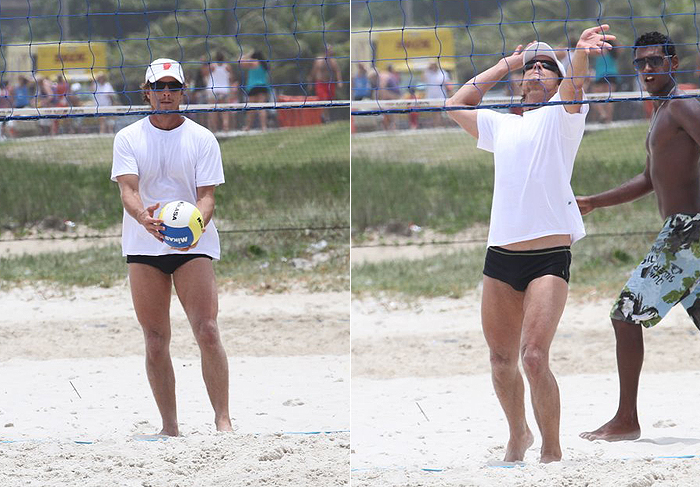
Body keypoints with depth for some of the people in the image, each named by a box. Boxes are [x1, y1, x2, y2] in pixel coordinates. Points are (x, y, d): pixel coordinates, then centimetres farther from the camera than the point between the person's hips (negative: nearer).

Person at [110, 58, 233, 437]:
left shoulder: (202, 139, 2)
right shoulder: (128, 138, 4)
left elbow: (206, 195, -3)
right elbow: (127, 188, -9)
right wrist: (143, 215, -31)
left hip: (194, 245, -1)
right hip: (143, 248, 2)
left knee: (206, 331, -15)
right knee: (155, 340, 1)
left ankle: (223, 420, -13)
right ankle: (169, 427, 8)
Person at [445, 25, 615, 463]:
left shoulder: (561, 115, 5)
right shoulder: (501, 125, 21)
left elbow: (573, 85, -17)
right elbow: (457, 103, 32)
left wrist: (581, 55, -39)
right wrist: (506, 65, 27)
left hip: (549, 257, -6)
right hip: (500, 256, 6)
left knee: (534, 357, -17)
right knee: (501, 359, 12)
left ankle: (552, 452, -6)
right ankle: (519, 435, 34)